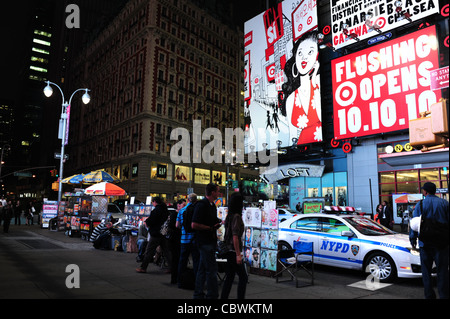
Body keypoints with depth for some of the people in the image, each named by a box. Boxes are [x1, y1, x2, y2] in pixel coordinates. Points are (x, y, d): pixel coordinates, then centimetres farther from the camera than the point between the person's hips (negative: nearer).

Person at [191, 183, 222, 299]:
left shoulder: (212, 205, 14)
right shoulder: (201, 205, -15)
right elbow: (194, 225, -20)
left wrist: (217, 223, 8)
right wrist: (211, 228, -18)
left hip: (210, 241, 10)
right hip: (204, 242, -9)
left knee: (203, 268, 15)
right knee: (211, 269, -5)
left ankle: (198, 294, 24)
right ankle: (212, 295, 5)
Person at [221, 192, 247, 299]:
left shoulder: (229, 216, 10)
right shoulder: (236, 216, -16)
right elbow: (235, 237, -20)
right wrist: (238, 254, -18)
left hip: (228, 250, 8)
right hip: (234, 251, -8)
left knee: (230, 277, 13)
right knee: (243, 277, 1)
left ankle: (224, 297, 17)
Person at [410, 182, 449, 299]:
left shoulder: (420, 205, -3)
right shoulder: (444, 203, 1)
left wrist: (412, 239, 8)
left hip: (425, 242, -1)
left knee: (426, 270, 8)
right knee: (442, 270, 6)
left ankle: (429, 295, 13)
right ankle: (443, 295, 6)